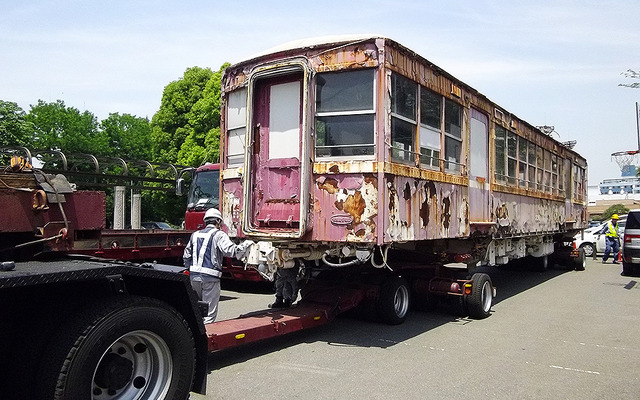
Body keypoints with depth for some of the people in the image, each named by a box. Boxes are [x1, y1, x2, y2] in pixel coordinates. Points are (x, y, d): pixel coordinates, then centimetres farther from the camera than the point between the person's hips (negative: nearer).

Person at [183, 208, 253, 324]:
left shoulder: (195, 235, 17)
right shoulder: (218, 234, -3)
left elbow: (186, 257, 19)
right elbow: (231, 251, -17)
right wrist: (245, 244, -4)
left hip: (194, 276, 6)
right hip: (210, 277, -6)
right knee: (209, 313, 0)